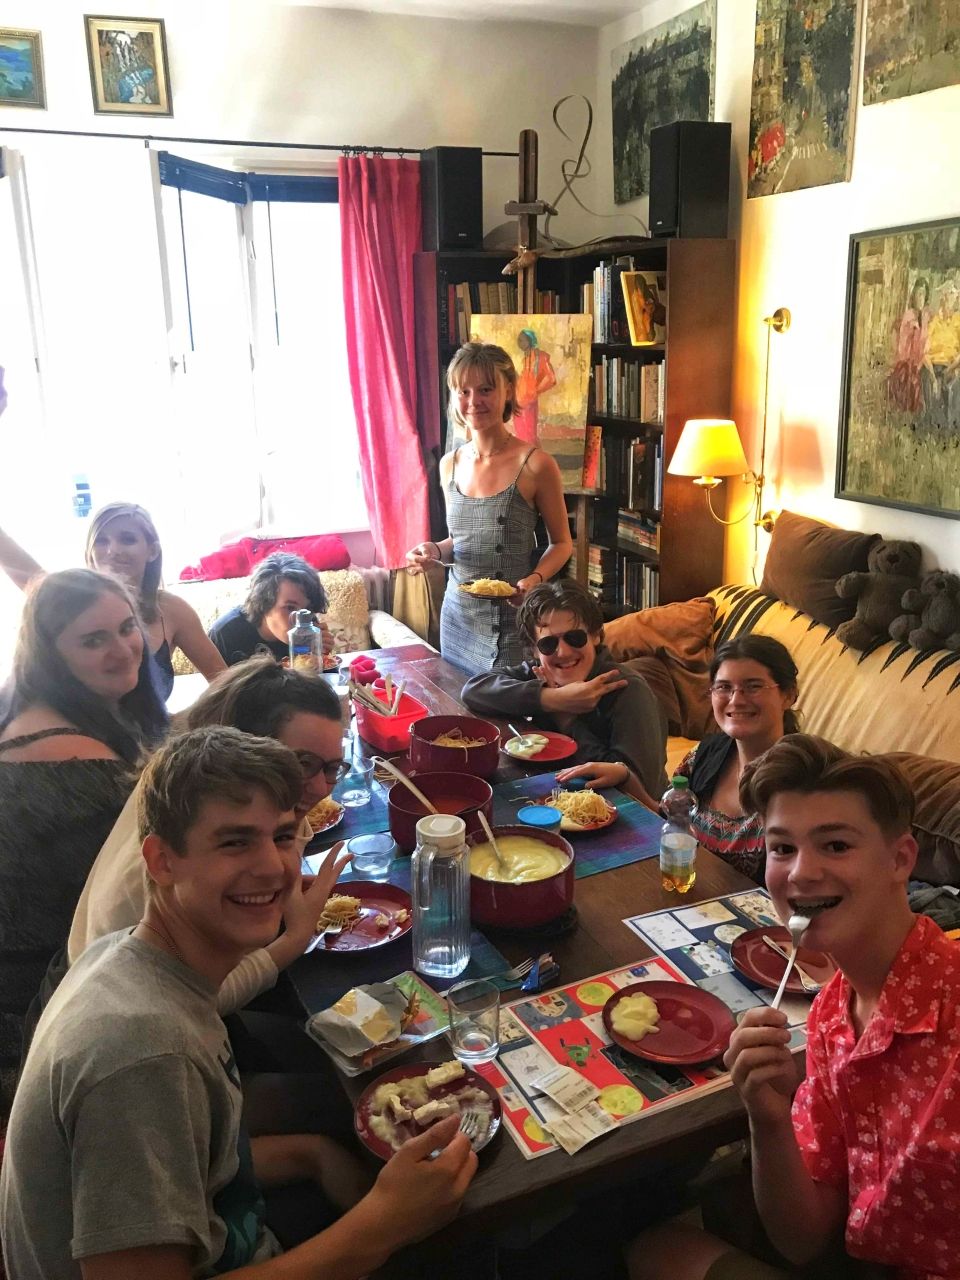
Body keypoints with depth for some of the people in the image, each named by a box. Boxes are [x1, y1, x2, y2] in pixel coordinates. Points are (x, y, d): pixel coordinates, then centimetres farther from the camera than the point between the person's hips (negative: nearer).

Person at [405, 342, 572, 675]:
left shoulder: (536, 465, -12)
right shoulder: (450, 465, 4)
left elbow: (562, 543, -2)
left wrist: (536, 578, -20)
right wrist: (435, 550, -4)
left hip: (512, 622, -5)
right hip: (457, 617, 5)